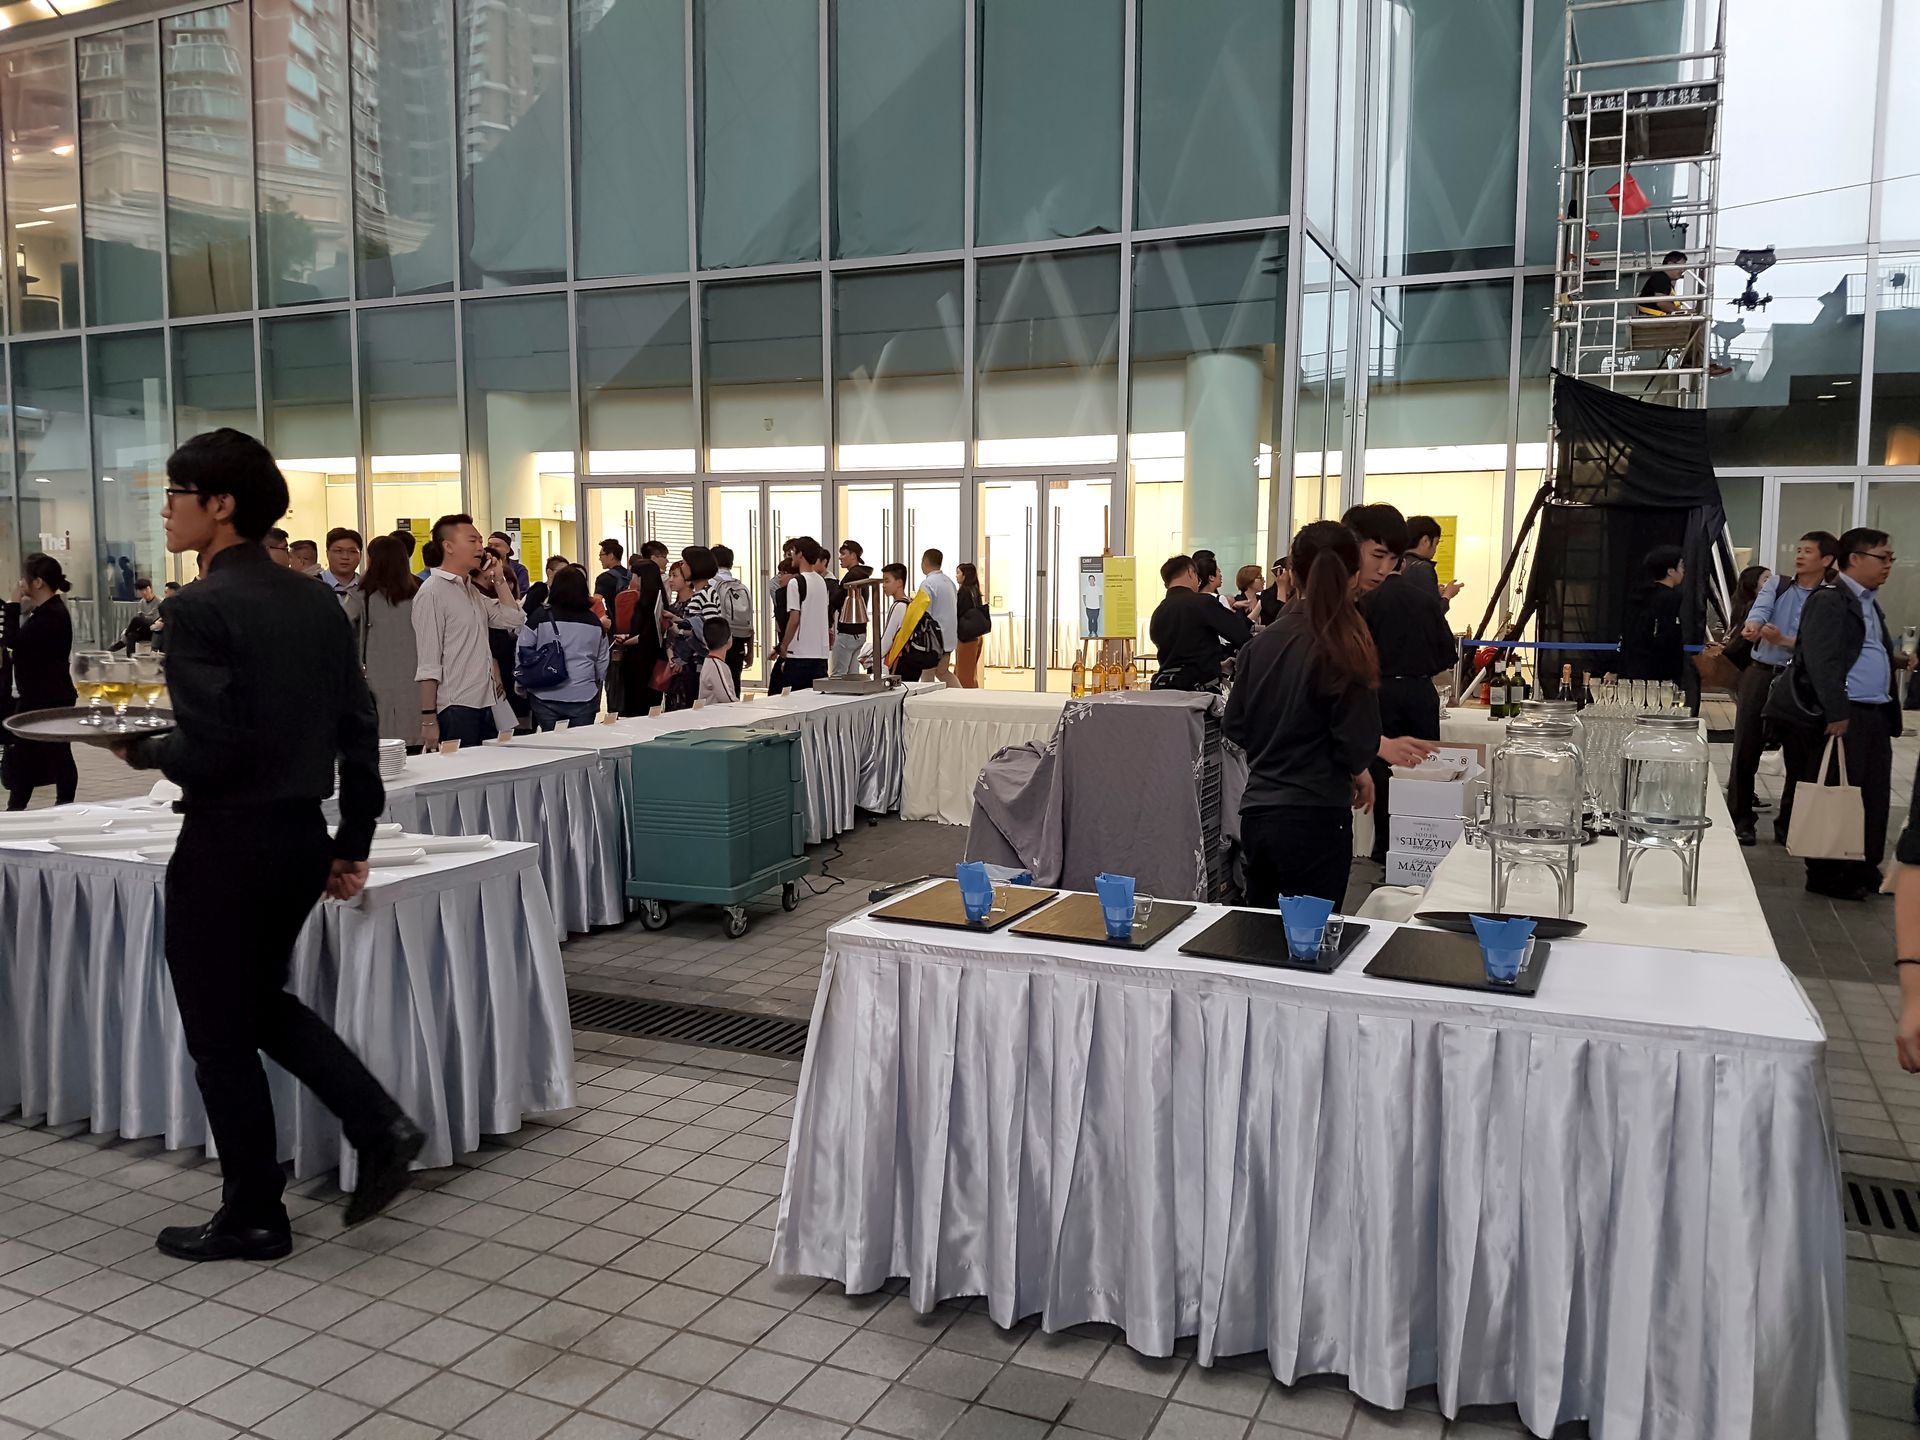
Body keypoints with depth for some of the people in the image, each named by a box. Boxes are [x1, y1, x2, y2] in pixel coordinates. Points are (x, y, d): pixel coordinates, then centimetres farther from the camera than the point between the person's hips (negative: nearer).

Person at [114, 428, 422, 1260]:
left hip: (228, 843, -7)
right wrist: (353, 841, 13)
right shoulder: (317, 602, 6)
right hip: (302, 837, 7)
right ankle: (379, 1124, 13)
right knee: (263, 1002, 25)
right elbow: (359, 731, 7)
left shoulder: (200, 608, -16)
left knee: (219, 1035, 9)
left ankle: (253, 1219, 22)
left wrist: (139, 750, -2)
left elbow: (211, 749, -23)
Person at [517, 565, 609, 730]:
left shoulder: (540, 617, -5)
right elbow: (602, 662, 12)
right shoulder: (594, 621, 4)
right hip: (584, 697, 2)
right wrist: (597, 685, 27)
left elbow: (522, 653, 1)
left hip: (546, 697, -1)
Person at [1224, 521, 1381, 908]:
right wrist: (1358, 770, 9)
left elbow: (1235, 727, 8)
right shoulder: (1345, 647, -12)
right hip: (1315, 818, -5)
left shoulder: (1262, 641, 3)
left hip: (1256, 811, 6)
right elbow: (1358, 742, -12)